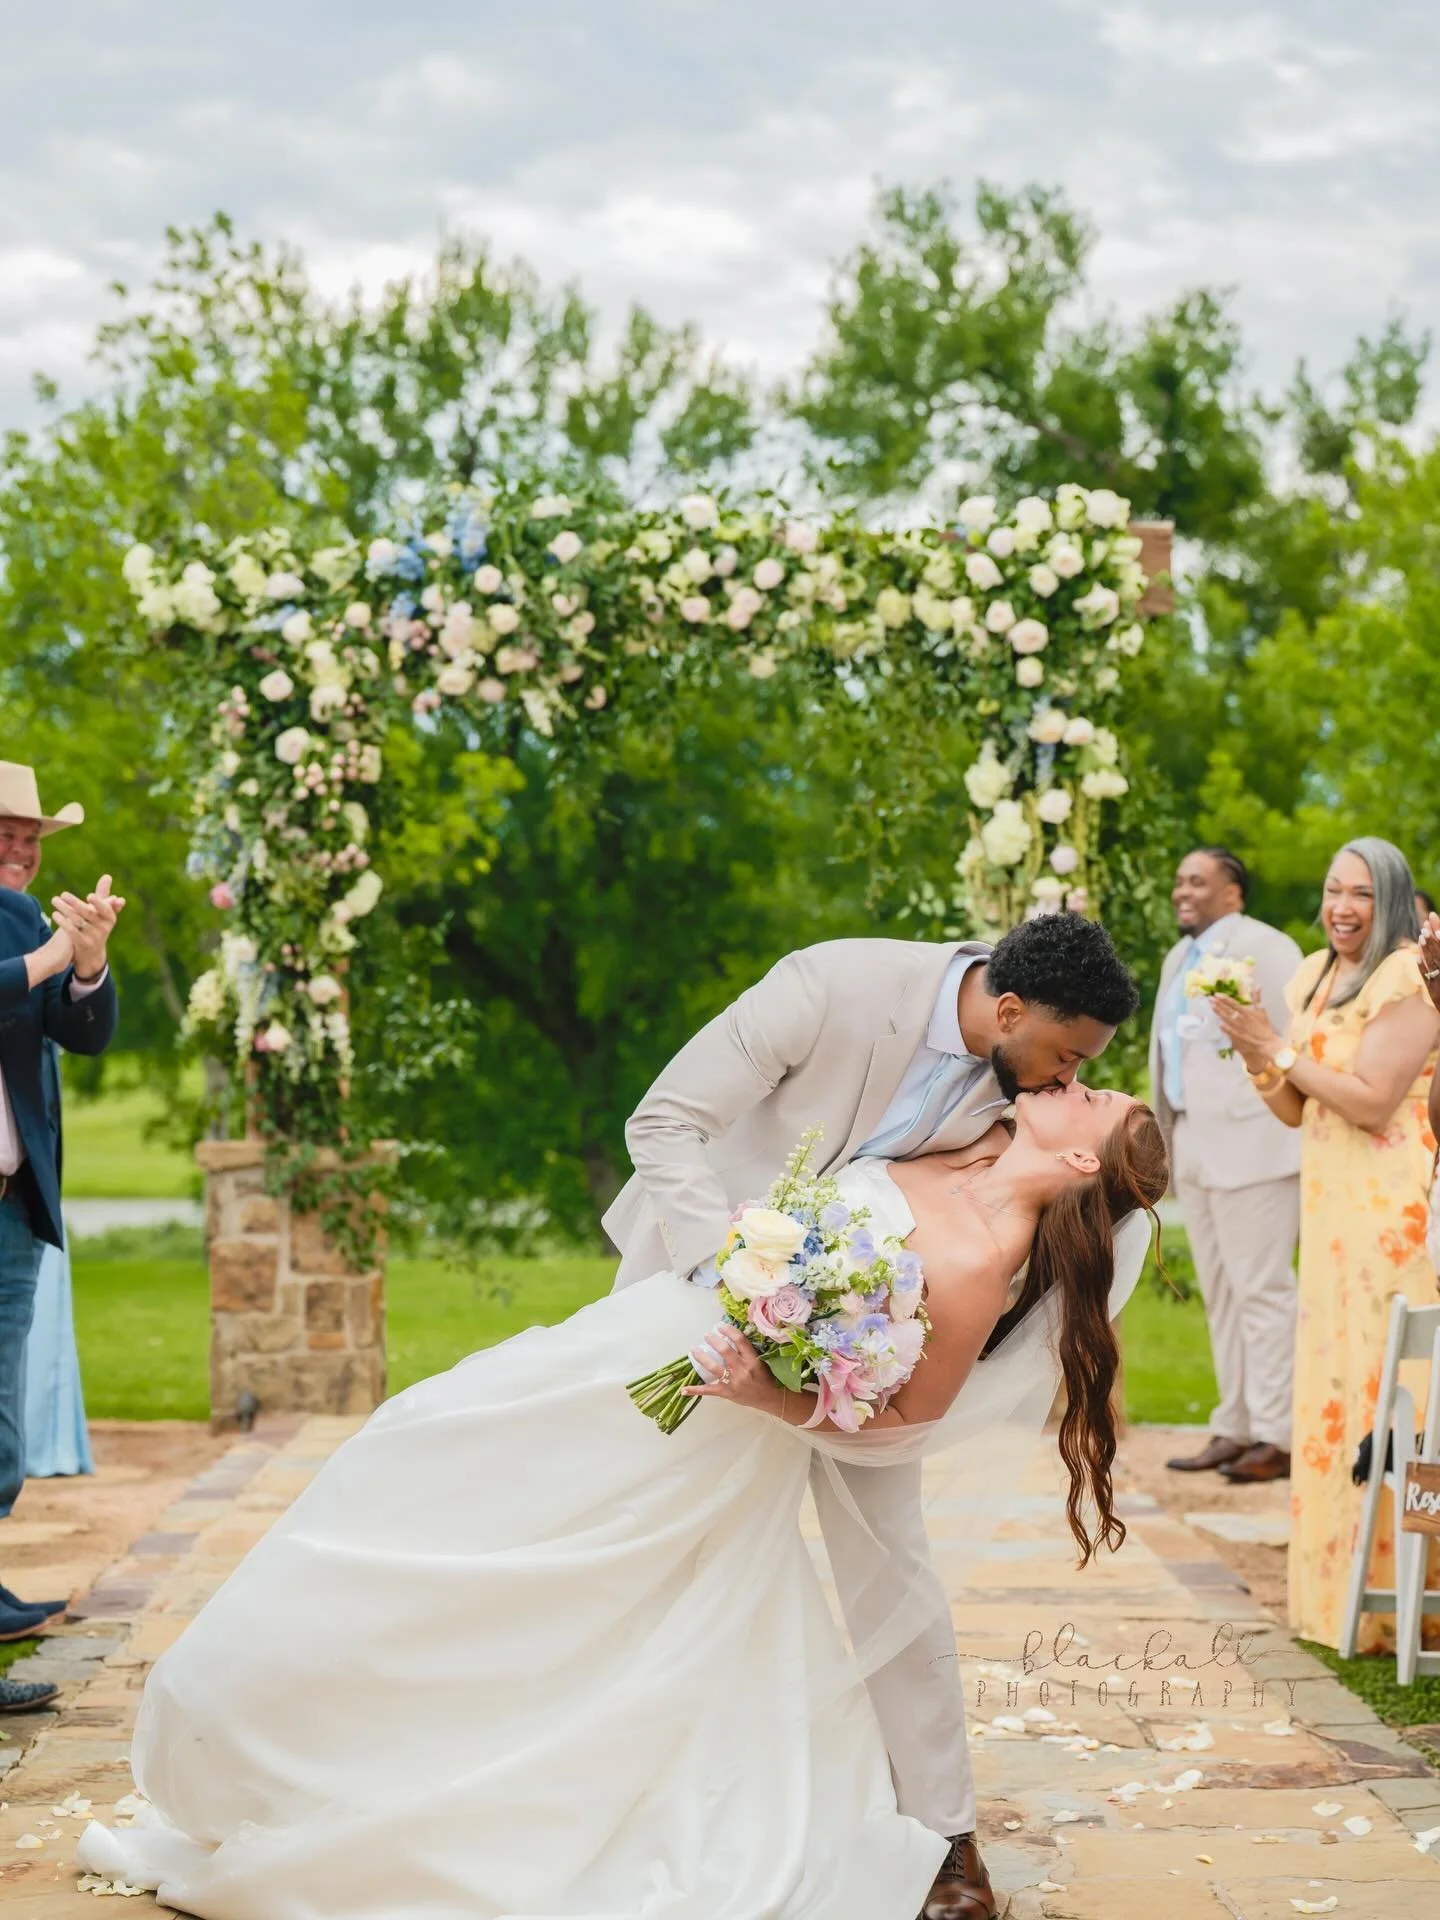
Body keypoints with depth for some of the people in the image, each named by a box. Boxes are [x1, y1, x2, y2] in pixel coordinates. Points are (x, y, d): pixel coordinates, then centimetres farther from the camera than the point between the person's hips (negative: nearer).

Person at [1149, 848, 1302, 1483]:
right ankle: (1235, 1429, 14)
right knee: (1220, 1294, 10)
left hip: (1251, 1140, -8)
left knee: (1261, 1289, -7)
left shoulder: (1263, 948, -6)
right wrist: (1169, 1139, 16)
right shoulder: (1179, 958, 19)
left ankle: (1277, 1437, -4)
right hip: (1195, 1144, 8)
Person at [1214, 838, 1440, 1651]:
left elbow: (1373, 1101, -18)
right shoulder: (1313, 978, 13)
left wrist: (1281, 1048, -14)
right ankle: (1339, 1586, 20)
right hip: (1330, 1207, 8)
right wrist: (1259, 1056, -3)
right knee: (1332, 1386, 11)